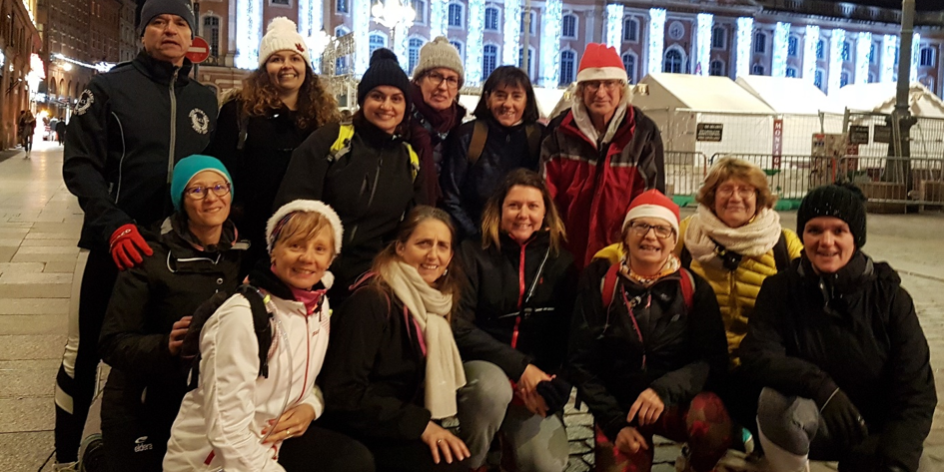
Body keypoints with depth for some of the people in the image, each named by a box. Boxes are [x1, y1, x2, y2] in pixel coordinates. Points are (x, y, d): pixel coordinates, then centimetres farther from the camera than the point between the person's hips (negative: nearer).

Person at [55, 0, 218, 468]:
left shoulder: (205, 99, 11)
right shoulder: (110, 86, -2)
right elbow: (79, 163, -8)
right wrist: (113, 224, -21)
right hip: (120, 243, -3)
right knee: (85, 351, 5)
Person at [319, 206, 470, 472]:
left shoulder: (436, 302, 6)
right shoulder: (371, 302, -17)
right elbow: (343, 393, -20)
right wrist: (420, 423, -22)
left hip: (403, 427, 7)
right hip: (361, 432, -7)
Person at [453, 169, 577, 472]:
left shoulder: (561, 261, 5)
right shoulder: (474, 254, -3)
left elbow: (569, 333, 4)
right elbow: (459, 329, -10)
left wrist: (551, 383, -14)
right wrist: (519, 367, -18)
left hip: (537, 378, 2)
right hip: (481, 366, -2)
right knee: (493, 387, -37)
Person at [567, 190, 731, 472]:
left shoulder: (693, 287, -2)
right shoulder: (600, 281, -3)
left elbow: (712, 357, -8)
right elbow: (582, 363, -3)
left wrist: (664, 390, -26)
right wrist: (615, 423, -12)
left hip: (677, 403, 0)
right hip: (619, 408, 0)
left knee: (711, 418, -30)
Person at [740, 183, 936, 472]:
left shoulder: (889, 297, -8)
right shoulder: (781, 289, -6)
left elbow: (915, 393, -11)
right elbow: (756, 356, -19)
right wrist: (821, 386, -35)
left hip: (876, 432, 1)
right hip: (814, 424, -1)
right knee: (777, 400, -32)